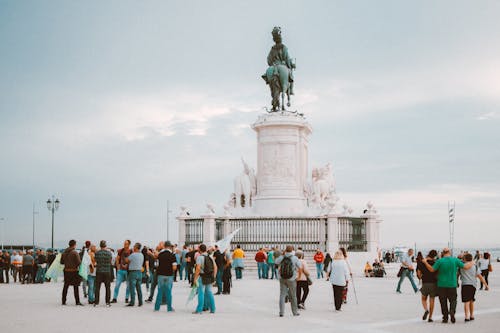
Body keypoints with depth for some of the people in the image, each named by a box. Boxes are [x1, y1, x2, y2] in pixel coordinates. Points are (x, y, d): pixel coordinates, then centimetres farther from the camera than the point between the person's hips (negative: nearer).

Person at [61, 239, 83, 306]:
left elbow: (61, 262, 10)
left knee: (65, 286, 13)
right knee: (76, 287, 0)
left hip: (66, 271, 5)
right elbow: (79, 262, -16)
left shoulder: (64, 252, 5)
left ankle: (63, 301, 16)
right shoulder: (75, 252, -13)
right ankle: (77, 301, -1)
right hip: (74, 271, -5)